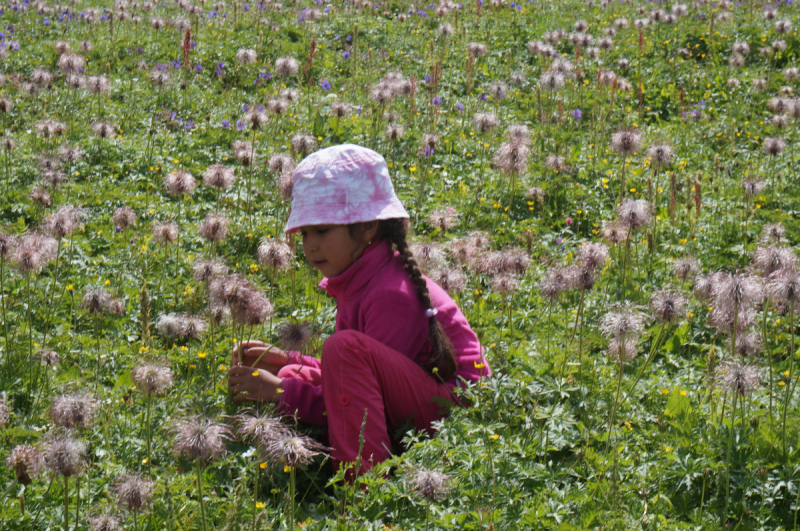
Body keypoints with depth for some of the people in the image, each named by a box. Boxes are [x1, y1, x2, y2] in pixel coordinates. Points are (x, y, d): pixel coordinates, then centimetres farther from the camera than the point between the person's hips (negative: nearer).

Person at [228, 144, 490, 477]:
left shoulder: (392, 294, -19)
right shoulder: (356, 283, 9)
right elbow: (351, 380, 14)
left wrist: (280, 392, -19)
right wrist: (289, 361, 6)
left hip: (456, 410, -10)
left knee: (344, 347, -29)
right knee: (292, 377, 7)